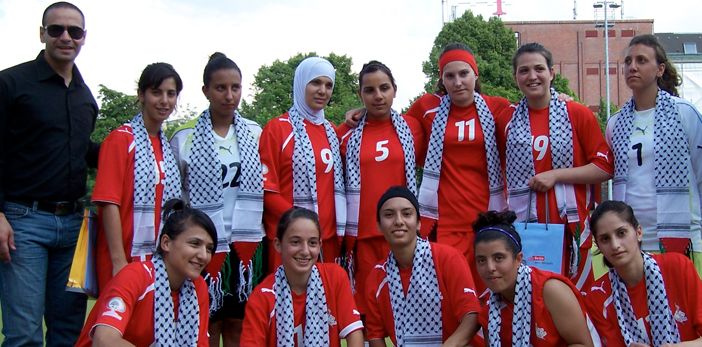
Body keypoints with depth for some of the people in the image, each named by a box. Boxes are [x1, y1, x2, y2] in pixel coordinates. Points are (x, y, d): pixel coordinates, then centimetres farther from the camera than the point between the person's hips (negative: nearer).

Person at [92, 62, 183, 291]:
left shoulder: (168, 146, 13)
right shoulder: (121, 139, -6)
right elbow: (108, 202, -13)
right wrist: (119, 260, -17)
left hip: (161, 258, 6)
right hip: (125, 258, -6)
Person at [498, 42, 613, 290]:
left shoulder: (578, 114, 2)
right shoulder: (506, 120, 9)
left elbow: (604, 167, -1)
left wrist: (556, 174, -10)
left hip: (570, 226, -1)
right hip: (522, 225, 2)